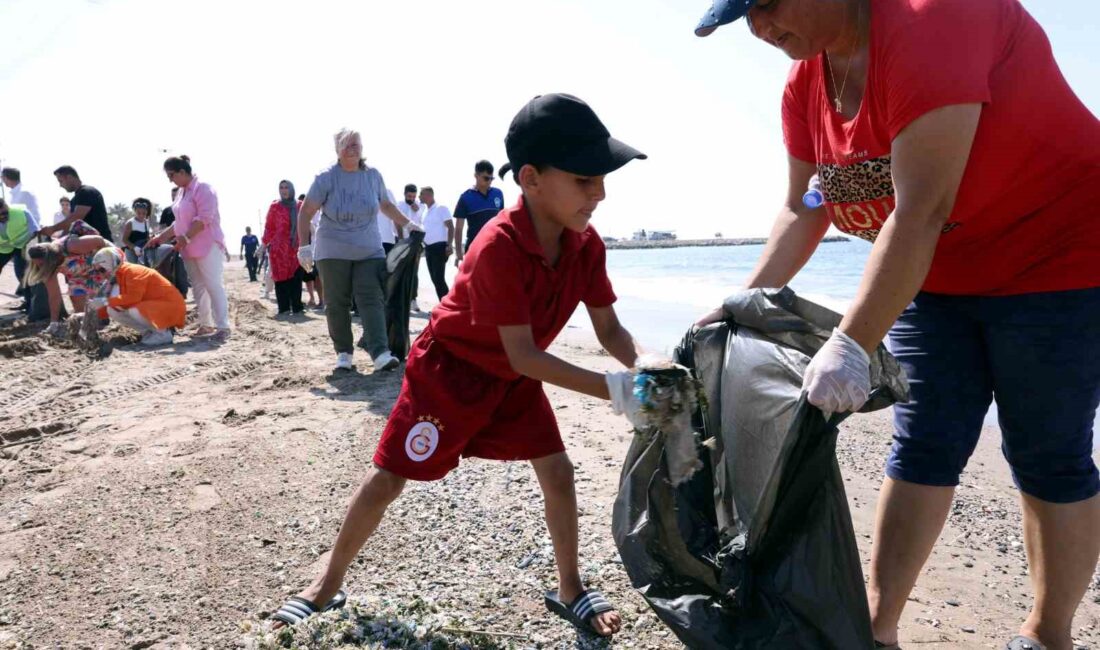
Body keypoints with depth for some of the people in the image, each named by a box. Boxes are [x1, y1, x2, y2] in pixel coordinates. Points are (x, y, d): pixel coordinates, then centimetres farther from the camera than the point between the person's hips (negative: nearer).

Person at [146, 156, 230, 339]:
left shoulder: (202, 188, -11)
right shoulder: (182, 192, 16)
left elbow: (204, 218, -20)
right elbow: (180, 222, 21)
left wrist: (185, 238, -23)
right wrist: (161, 237, 16)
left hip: (207, 246, -9)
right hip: (190, 248, 9)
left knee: (213, 286, -11)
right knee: (198, 287, 8)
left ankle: (223, 326, -12)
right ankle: (206, 324, 13)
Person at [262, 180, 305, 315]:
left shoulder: (300, 206, 10)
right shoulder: (275, 206, 3)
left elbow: (305, 224, 14)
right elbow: (269, 227, 5)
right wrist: (264, 244, 2)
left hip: (296, 247, 2)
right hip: (279, 247, -2)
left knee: (296, 277, 1)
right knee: (281, 277, -2)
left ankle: (297, 307, 6)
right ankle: (284, 308, 1)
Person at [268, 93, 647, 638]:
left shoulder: (586, 244, -14)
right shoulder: (498, 247, -36)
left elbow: (610, 331, -8)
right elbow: (524, 355, -34)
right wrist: (612, 389, -38)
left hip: (514, 375, 6)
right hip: (449, 367, -6)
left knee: (557, 471, 1)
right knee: (388, 478, 2)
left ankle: (569, 590, 21)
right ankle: (328, 583, 24)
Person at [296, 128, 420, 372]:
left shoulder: (373, 175, 4)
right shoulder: (326, 178, -6)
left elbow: (386, 205, 20)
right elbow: (305, 212, -5)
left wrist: (407, 224, 15)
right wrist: (304, 245, -12)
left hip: (369, 251, 1)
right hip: (333, 251, -1)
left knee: (372, 300, -10)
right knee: (336, 303, 3)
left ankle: (380, 353, -17)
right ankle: (343, 352, 14)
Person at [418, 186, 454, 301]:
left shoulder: (441, 208, -7)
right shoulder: (424, 210, 15)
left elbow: (450, 227, -12)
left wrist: (449, 245, -20)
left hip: (439, 247, -8)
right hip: (428, 248, 8)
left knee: (439, 278, -13)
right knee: (434, 279, 8)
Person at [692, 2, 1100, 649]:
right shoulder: (807, 83, -2)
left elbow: (920, 209, -34)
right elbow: (803, 209, 2)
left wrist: (851, 344, -37)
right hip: (937, 275, 7)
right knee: (922, 448, 6)